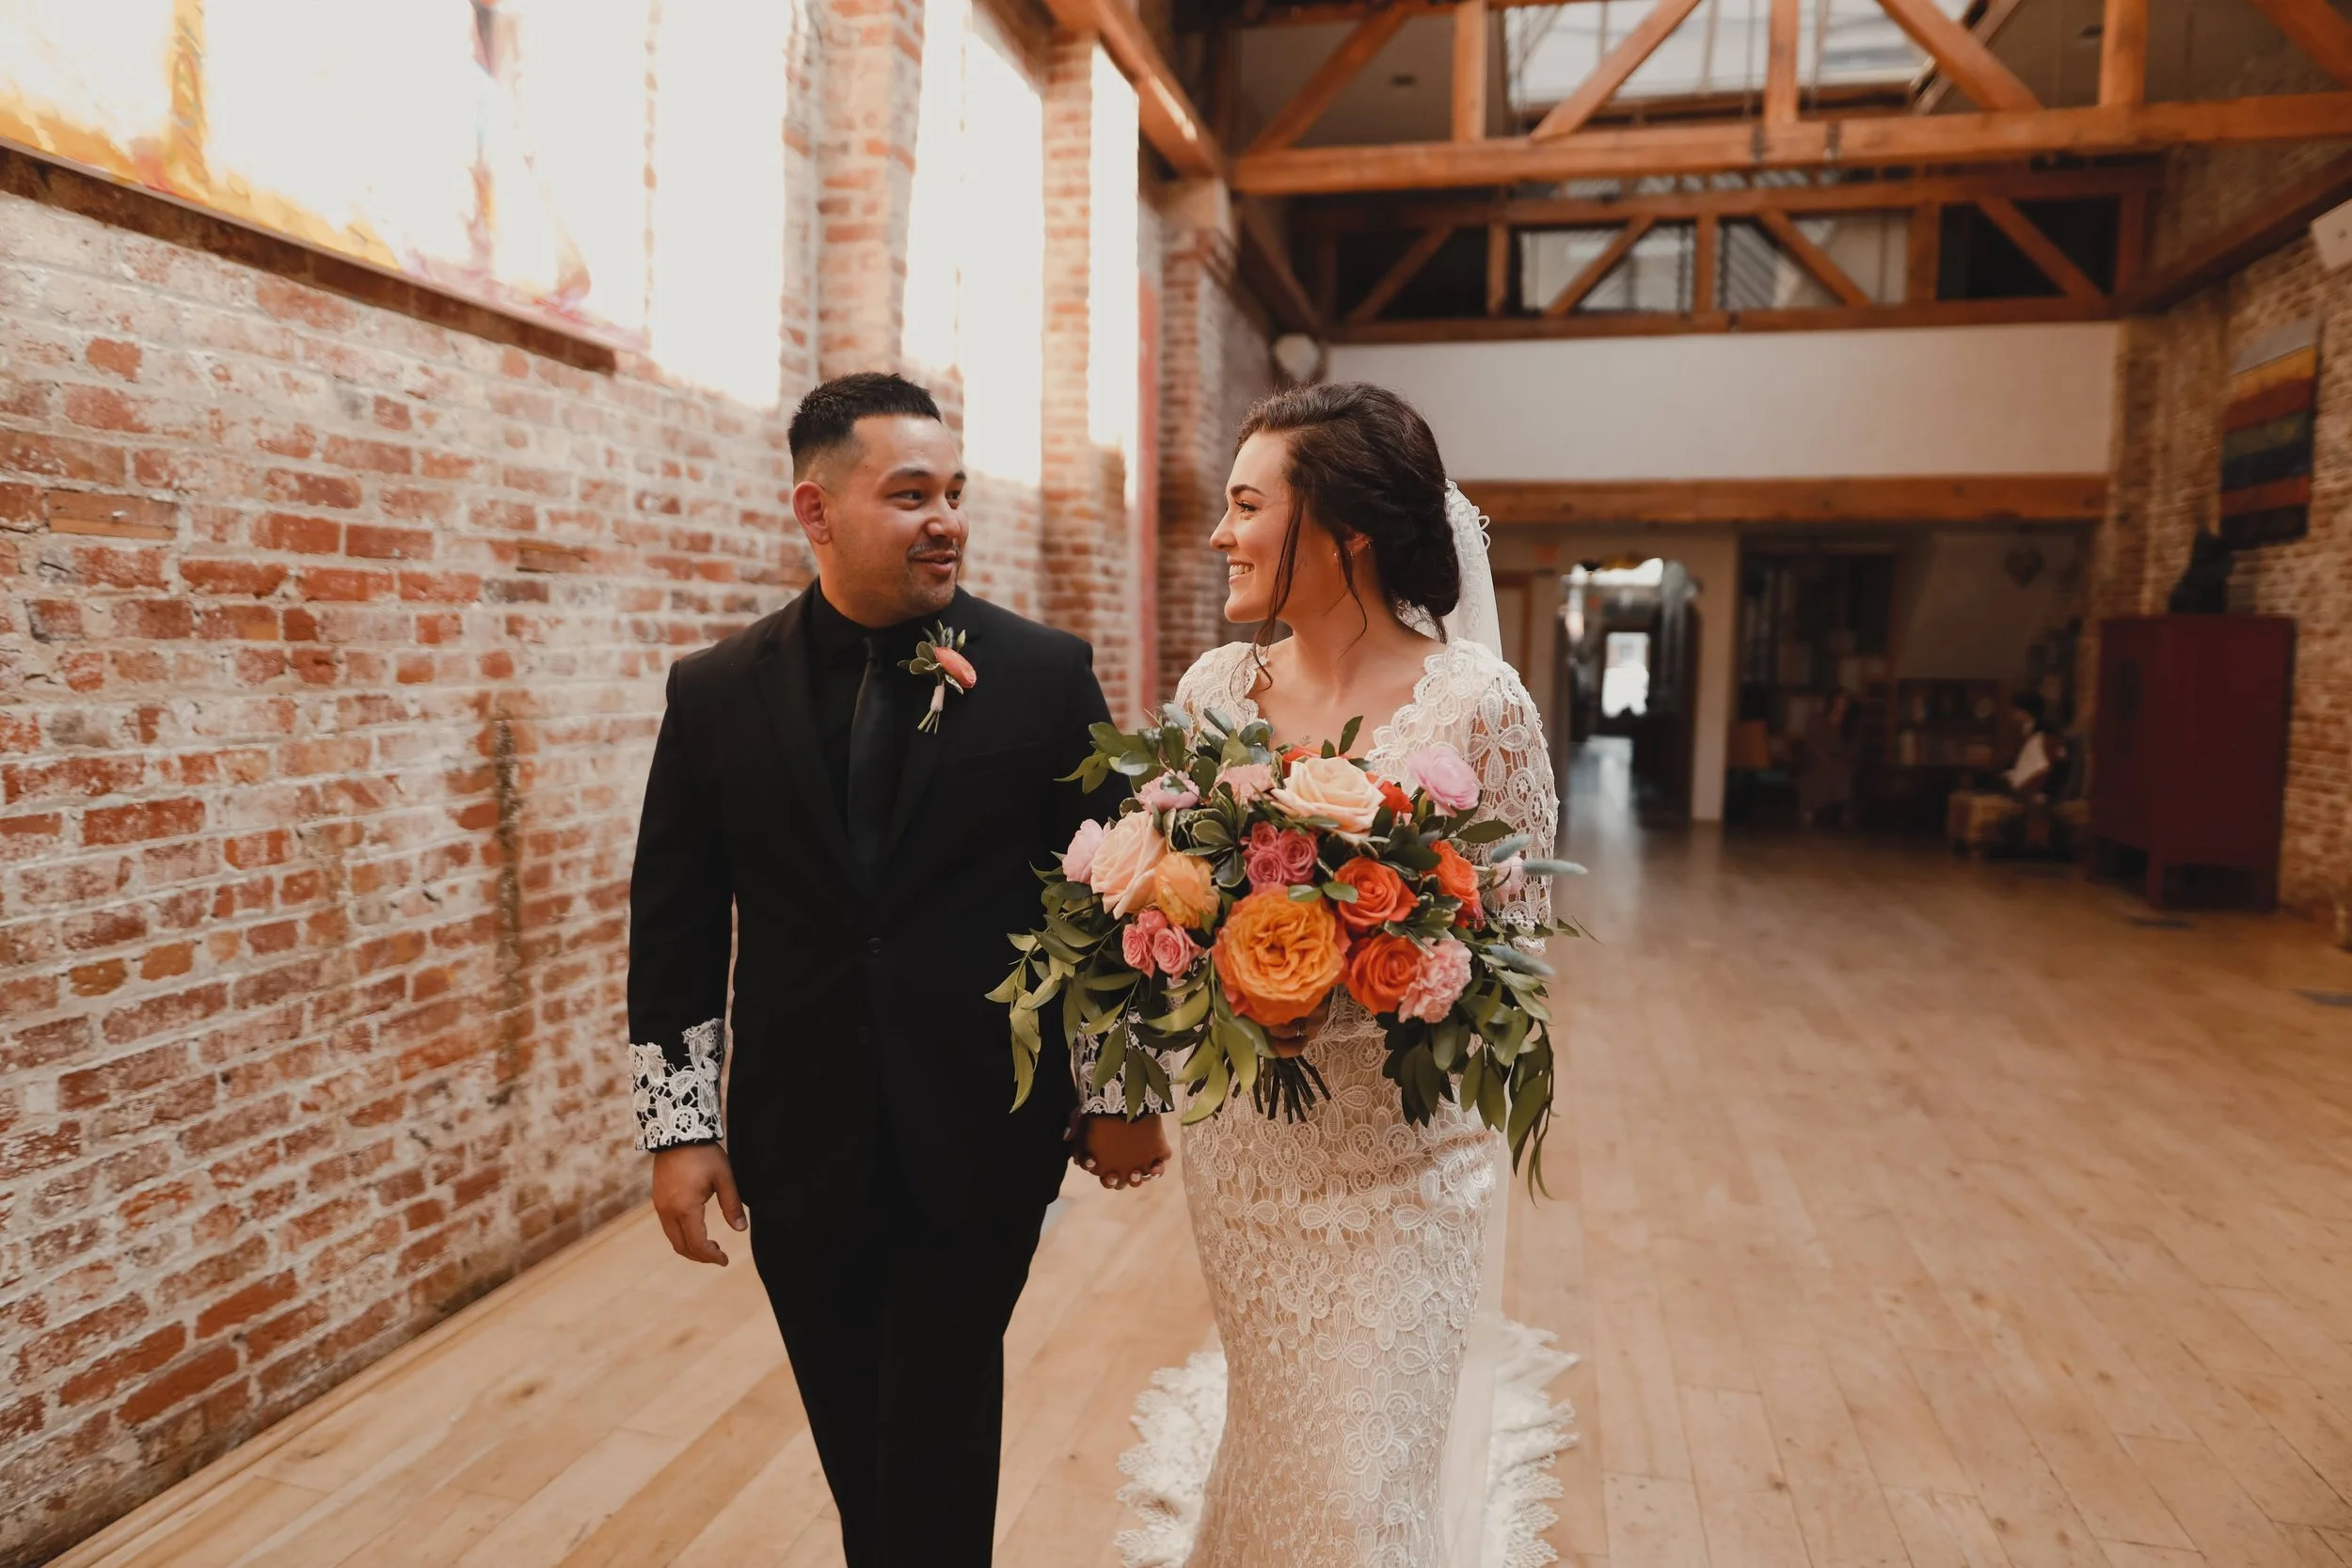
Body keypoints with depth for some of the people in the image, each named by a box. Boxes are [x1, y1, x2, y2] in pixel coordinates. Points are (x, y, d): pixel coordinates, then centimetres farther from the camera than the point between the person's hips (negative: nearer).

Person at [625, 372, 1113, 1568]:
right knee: (854, 1453, 20)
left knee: (941, 1456, 9)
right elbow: (672, 924, 3)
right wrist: (678, 1123, 2)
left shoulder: (1045, 675, -6)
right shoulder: (717, 692, -1)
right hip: (797, 1148, 3)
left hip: (980, 1145, -2)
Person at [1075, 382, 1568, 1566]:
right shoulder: (1215, 688, -2)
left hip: (1403, 1158, -3)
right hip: (1240, 1147, 4)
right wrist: (1117, 1093, 3)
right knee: (1271, 1440, 21)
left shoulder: (1477, 703, -14)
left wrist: (1338, 995, -24)